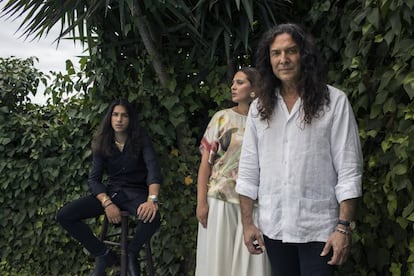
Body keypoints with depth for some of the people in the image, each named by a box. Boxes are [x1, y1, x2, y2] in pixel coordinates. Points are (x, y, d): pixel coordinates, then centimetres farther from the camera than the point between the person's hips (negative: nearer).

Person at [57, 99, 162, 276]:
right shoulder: (103, 144, 3)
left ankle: (131, 253, -6)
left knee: (152, 217, -39)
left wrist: (152, 199, -39)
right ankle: (103, 255, 0)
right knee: (64, 216, -16)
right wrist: (107, 203, -22)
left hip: (136, 192, -3)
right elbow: (94, 179, -2)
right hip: (111, 191, 3)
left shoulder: (140, 139, -5)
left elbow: (153, 168, -20)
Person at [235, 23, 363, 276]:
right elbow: (248, 170, 7)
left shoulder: (334, 102, -6)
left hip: (319, 230, -3)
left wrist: (344, 227, -12)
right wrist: (247, 223, 5)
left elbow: (349, 171, -8)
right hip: (273, 229, 4)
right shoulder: (260, 108, 6)